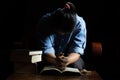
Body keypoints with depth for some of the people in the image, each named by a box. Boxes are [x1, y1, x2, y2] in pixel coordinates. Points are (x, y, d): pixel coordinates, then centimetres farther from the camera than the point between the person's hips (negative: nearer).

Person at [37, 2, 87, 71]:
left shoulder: (79, 23, -22)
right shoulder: (44, 22, -24)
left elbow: (76, 50, -24)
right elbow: (46, 49, -26)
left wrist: (66, 61, -47)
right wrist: (56, 61, -49)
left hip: (69, 57, 0)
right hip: (51, 58, 0)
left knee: (76, 65, -29)